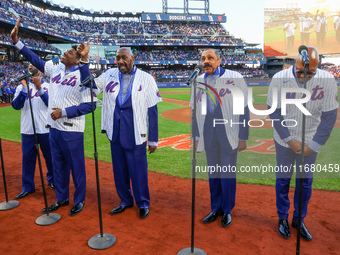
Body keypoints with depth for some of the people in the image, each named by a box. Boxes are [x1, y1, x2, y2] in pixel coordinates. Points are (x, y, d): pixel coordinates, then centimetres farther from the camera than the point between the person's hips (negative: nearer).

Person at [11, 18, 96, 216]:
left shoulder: (82, 76, -14)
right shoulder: (55, 69, 7)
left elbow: (89, 105, -18)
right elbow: (35, 59, 18)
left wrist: (64, 112, -20)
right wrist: (17, 41, 12)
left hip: (72, 130, -7)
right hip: (54, 127, 7)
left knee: (77, 166, 6)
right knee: (58, 165, 18)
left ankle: (80, 200, 25)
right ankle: (62, 199, 35)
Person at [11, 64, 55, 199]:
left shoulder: (47, 86, 5)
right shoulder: (21, 87, 8)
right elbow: (16, 106, -5)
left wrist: (39, 88, -20)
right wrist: (24, 88, -14)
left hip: (46, 129, -1)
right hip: (27, 130, 1)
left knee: (50, 156, 9)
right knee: (27, 157, 5)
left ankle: (52, 180, 29)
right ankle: (27, 187, 17)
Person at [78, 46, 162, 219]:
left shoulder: (146, 79, -5)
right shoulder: (110, 75, 6)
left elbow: (152, 111, -5)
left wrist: (153, 139, -6)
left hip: (135, 135, -4)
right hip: (114, 134, 4)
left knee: (138, 171, 4)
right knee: (119, 169, 16)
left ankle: (143, 204, 26)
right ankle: (125, 201, 35)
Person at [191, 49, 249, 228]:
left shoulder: (235, 78, -4)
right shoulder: (198, 81, 7)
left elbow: (244, 108, -3)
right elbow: (195, 111, 13)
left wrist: (243, 137, -6)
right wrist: (196, 136, 11)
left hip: (229, 136, -3)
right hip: (209, 137, 4)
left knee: (228, 175, 5)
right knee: (213, 174, 13)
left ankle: (227, 210, 26)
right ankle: (216, 208, 30)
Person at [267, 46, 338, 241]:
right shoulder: (280, 79, -15)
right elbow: (275, 113, -9)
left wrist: (313, 145, -11)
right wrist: (289, 139, -12)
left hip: (310, 143, 1)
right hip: (285, 141, 0)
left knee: (306, 182, 11)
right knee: (283, 180, 11)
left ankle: (299, 220, 31)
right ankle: (283, 218, 31)